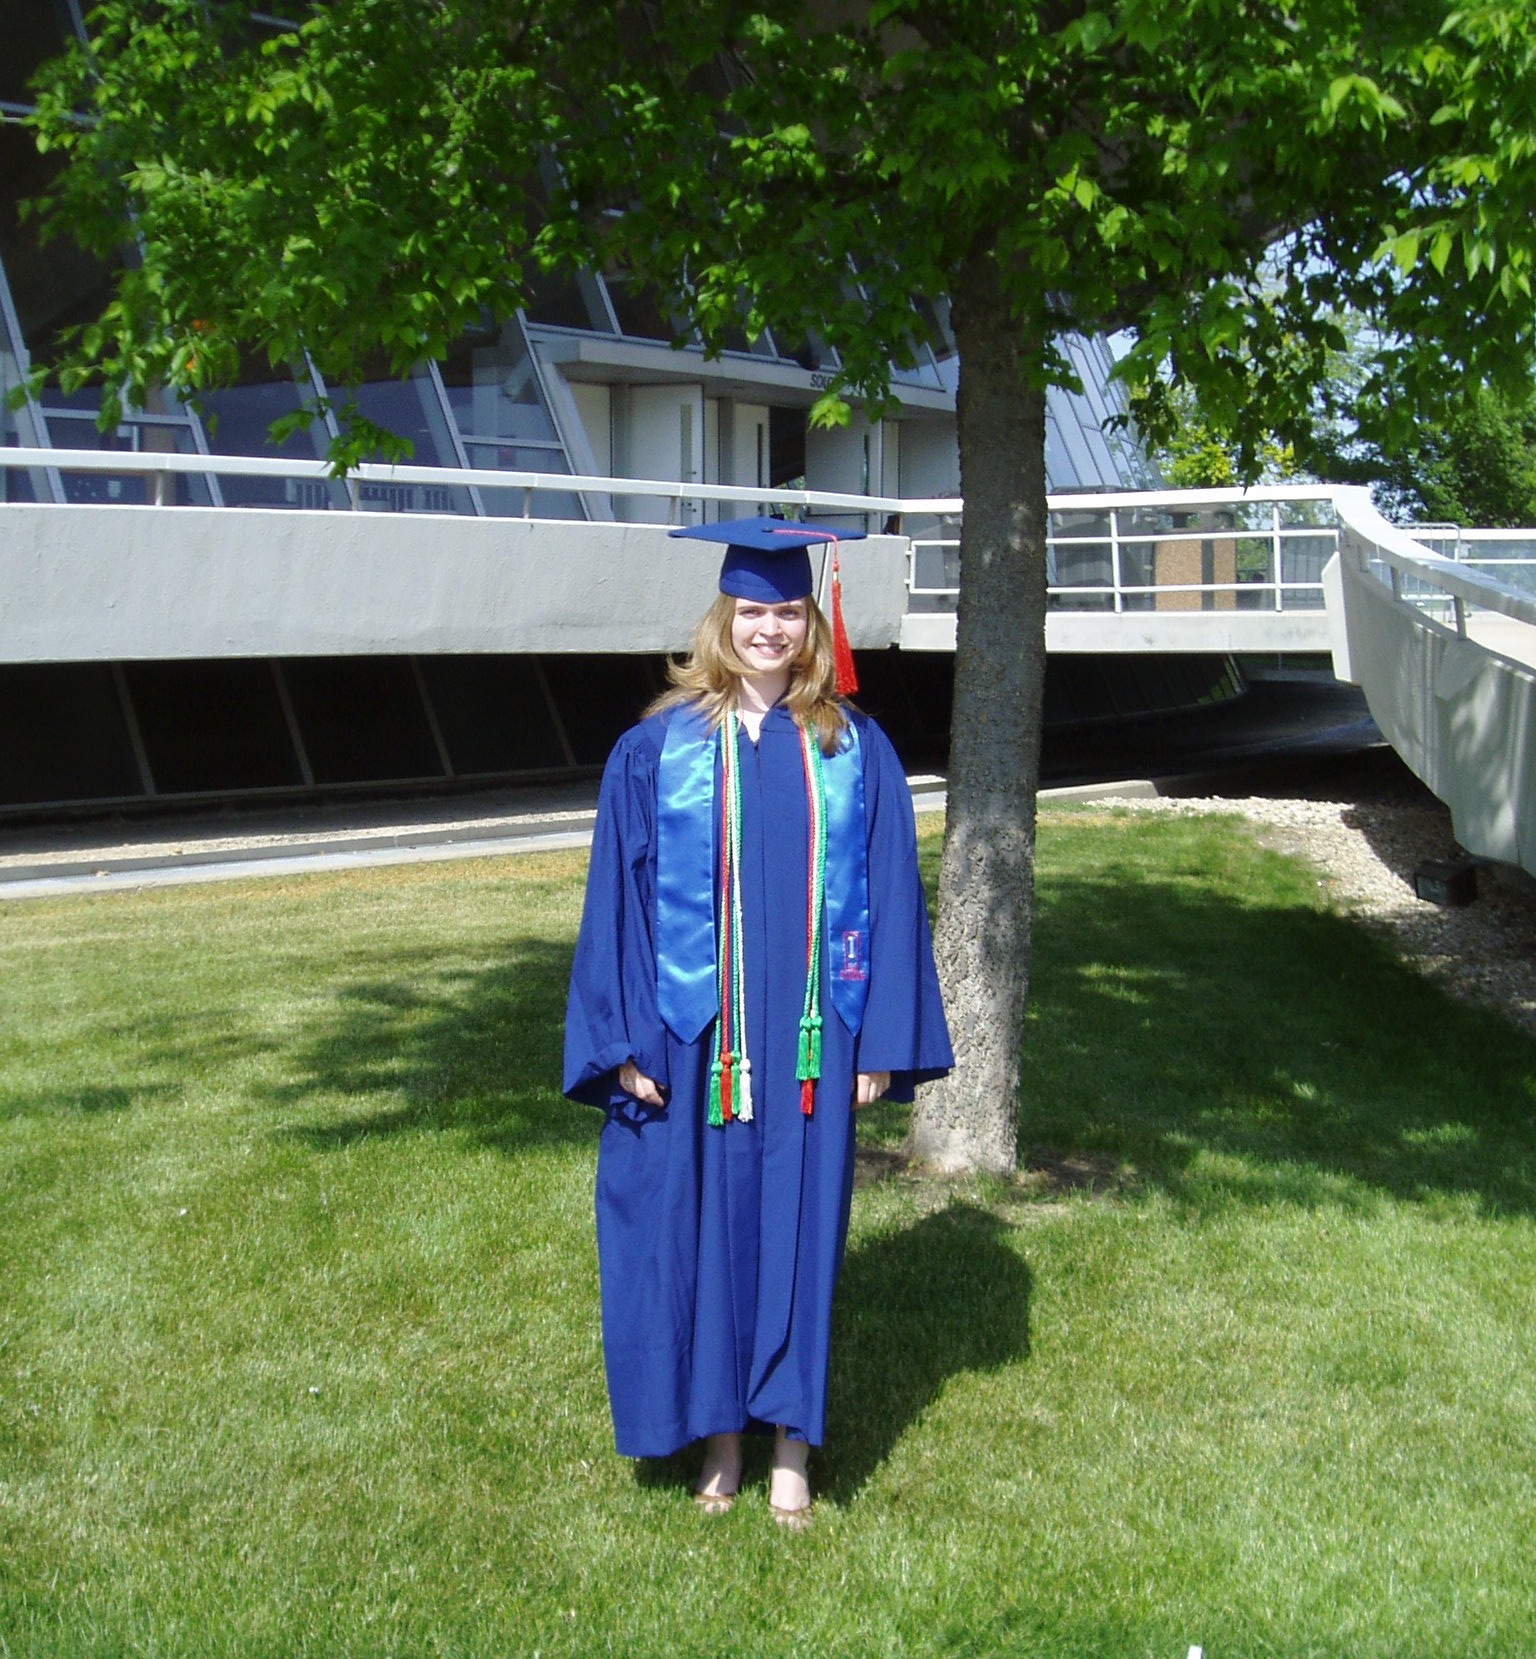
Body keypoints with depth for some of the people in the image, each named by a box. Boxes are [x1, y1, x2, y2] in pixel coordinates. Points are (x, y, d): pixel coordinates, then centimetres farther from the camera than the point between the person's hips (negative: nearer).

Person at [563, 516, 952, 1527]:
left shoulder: (855, 751, 3)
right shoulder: (659, 749, 0)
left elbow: (889, 897, 4)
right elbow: (621, 897, 0)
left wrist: (880, 1039, -2)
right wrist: (626, 1039, -6)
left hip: (807, 1041, 1)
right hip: (693, 1038, 0)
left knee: (800, 1226, 7)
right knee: (702, 1228, 7)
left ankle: (791, 1450, 19)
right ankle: (718, 1441, 22)